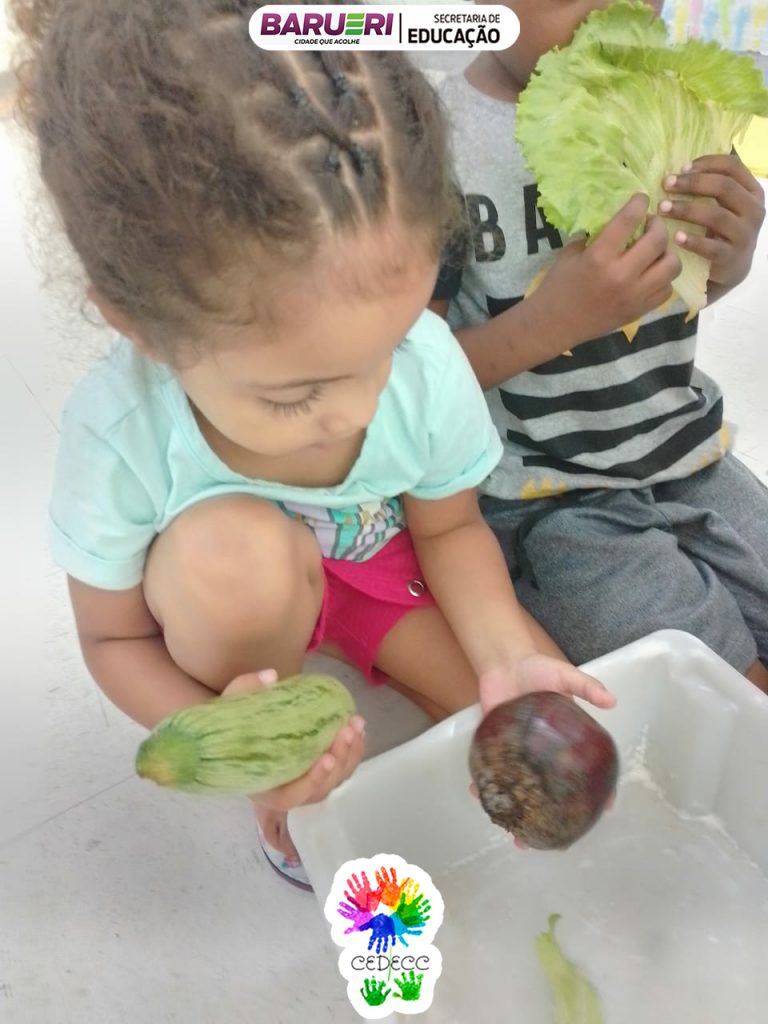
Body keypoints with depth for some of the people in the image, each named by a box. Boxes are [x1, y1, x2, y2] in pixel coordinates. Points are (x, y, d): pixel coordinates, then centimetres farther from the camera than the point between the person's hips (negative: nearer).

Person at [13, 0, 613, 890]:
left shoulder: (426, 363, -30)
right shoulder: (118, 433, -33)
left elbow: (449, 527, -9)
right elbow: (113, 636, -16)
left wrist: (506, 653, -25)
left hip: (381, 567, 2)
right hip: (229, 609, -1)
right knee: (234, 549, -37)